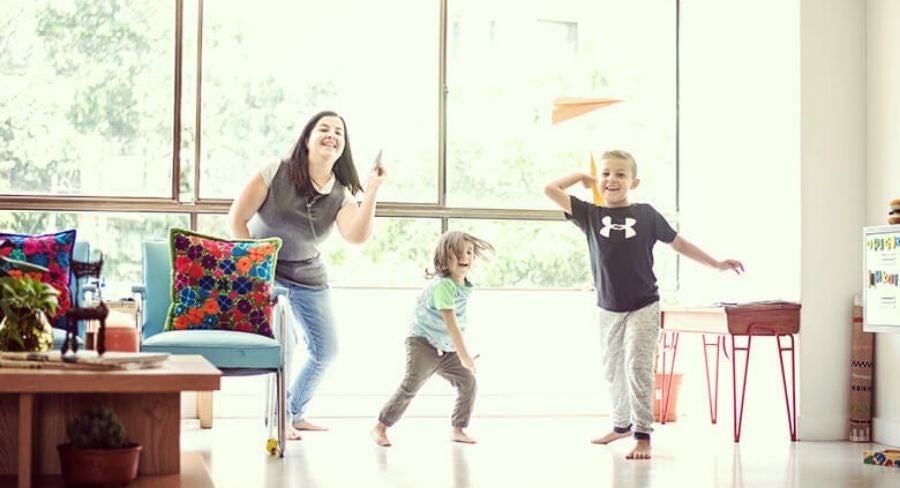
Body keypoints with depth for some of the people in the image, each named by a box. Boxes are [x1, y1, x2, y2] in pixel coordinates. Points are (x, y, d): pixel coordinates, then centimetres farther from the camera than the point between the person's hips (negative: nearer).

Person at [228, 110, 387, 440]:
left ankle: (295, 413, 30)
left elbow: (356, 236, -24)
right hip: (265, 270, -5)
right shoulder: (276, 174, -14)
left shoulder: (342, 194, -5)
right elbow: (237, 218, -11)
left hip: (309, 277, 5)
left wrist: (372, 191, -31)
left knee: (326, 350, 8)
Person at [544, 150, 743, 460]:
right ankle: (622, 424, 37)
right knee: (613, 369, 16)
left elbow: (678, 243, 7)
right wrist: (581, 176, 4)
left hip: (643, 307, -3)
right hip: (608, 309, 3)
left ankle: (643, 436, -7)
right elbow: (551, 190, -6)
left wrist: (717, 264, 10)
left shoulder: (646, 214, -4)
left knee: (637, 367, -12)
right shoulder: (590, 214, -1)